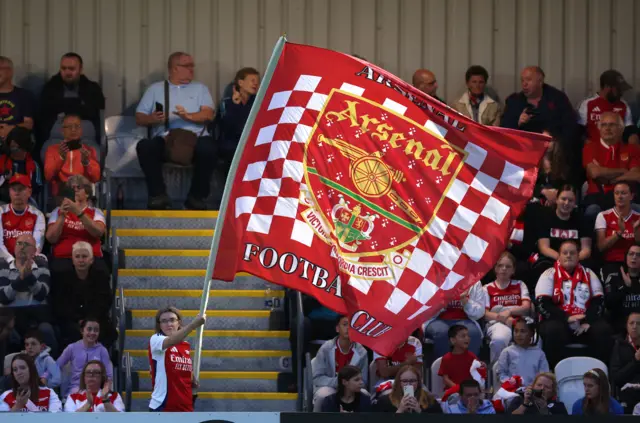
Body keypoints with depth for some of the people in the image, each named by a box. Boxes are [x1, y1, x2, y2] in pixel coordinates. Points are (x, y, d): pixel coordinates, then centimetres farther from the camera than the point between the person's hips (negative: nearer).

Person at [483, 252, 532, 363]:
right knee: (499, 339, -41)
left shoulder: (519, 285, 24)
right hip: (497, 322, -1)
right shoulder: (488, 288, 19)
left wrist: (509, 311, -11)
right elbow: (485, 313, 7)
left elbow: (526, 307, 9)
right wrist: (502, 318, -12)